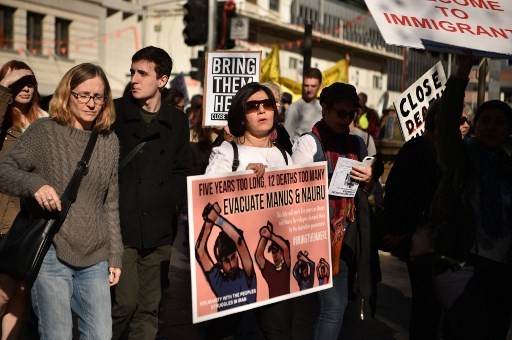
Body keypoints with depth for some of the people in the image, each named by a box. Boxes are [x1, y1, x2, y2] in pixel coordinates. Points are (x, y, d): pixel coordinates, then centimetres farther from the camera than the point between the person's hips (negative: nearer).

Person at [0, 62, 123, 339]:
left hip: (95, 259, 4)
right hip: (52, 255, -3)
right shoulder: (44, 131, -1)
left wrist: (115, 256, 12)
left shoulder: (109, 141, 10)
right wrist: (35, 184, -25)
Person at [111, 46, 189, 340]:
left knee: (149, 307, 9)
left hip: (158, 229, 3)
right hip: (121, 225, -3)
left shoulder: (177, 120, 10)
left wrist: (174, 204, 2)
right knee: (125, 301, -7)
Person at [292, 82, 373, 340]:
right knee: (333, 304, -8)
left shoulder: (357, 144, 12)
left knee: (339, 302, 10)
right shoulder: (309, 142, -6)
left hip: (348, 234, 6)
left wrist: (369, 180, -3)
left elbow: (367, 191, 19)